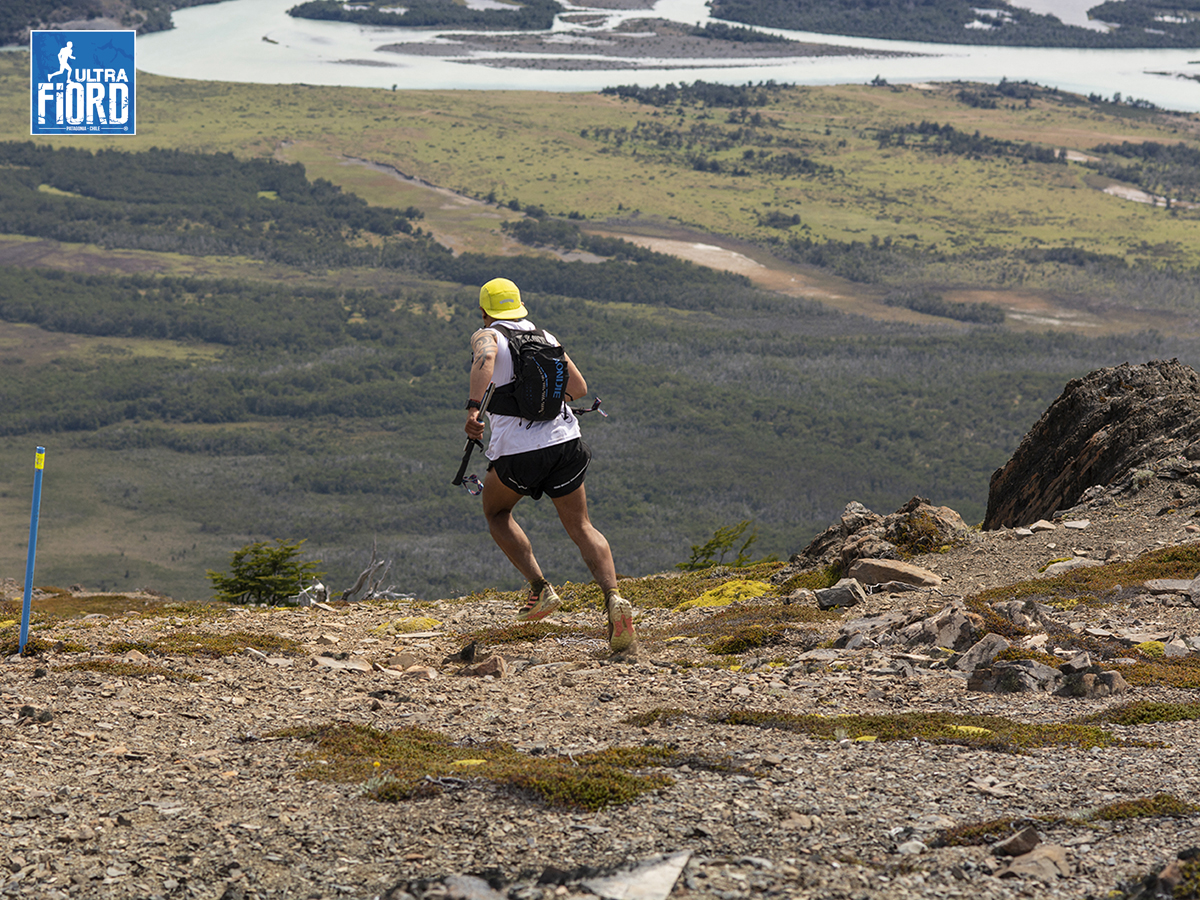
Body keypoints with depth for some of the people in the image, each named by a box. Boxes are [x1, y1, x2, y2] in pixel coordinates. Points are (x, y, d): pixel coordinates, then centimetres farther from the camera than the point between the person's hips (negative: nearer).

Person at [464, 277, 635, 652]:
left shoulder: (487, 337, 3)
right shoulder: (547, 339, 15)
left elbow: (485, 359, -22)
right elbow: (579, 388, 19)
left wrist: (473, 409, -33)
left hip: (516, 451, -3)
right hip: (565, 442, 3)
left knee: (496, 512, 25)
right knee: (581, 527, 13)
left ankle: (540, 589, 9)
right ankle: (613, 597, -13)